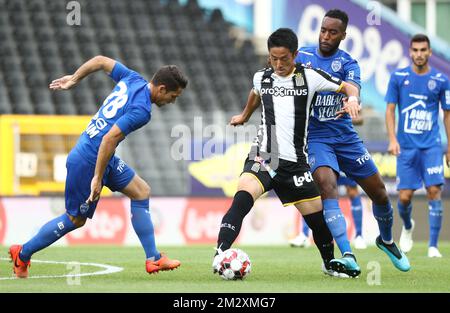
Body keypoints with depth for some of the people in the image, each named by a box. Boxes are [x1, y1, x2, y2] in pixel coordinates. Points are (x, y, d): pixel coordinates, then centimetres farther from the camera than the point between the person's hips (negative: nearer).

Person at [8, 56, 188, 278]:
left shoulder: (133, 80, 3)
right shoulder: (141, 110, -23)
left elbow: (100, 61, 14)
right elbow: (109, 139, -28)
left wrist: (74, 79, 27)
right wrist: (98, 178, -23)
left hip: (101, 157, 10)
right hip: (87, 161, -10)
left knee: (141, 191, 8)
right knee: (75, 220, 5)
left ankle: (153, 259, 7)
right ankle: (22, 254, 20)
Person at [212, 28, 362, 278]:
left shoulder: (309, 77, 0)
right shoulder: (261, 78, 7)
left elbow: (348, 87, 7)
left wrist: (352, 99, -15)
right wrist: (244, 116, 48)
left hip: (295, 161, 1)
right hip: (263, 156, -1)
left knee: (318, 216, 7)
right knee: (243, 198, -29)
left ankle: (330, 263, 34)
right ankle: (220, 254, -39)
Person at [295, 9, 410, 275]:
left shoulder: (348, 63, -4)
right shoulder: (302, 57, 0)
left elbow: (352, 86, -25)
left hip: (345, 136, 2)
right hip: (315, 138, -2)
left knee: (379, 192, 6)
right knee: (327, 184, -28)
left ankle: (386, 240, 38)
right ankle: (348, 256, -37)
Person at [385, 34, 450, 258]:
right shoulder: (398, 77, 1)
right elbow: (390, 109, 3)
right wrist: (392, 139, -9)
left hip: (431, 145, 0)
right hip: (406, 146, 0)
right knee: (404, 196, -1)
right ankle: (407, 227, 33)